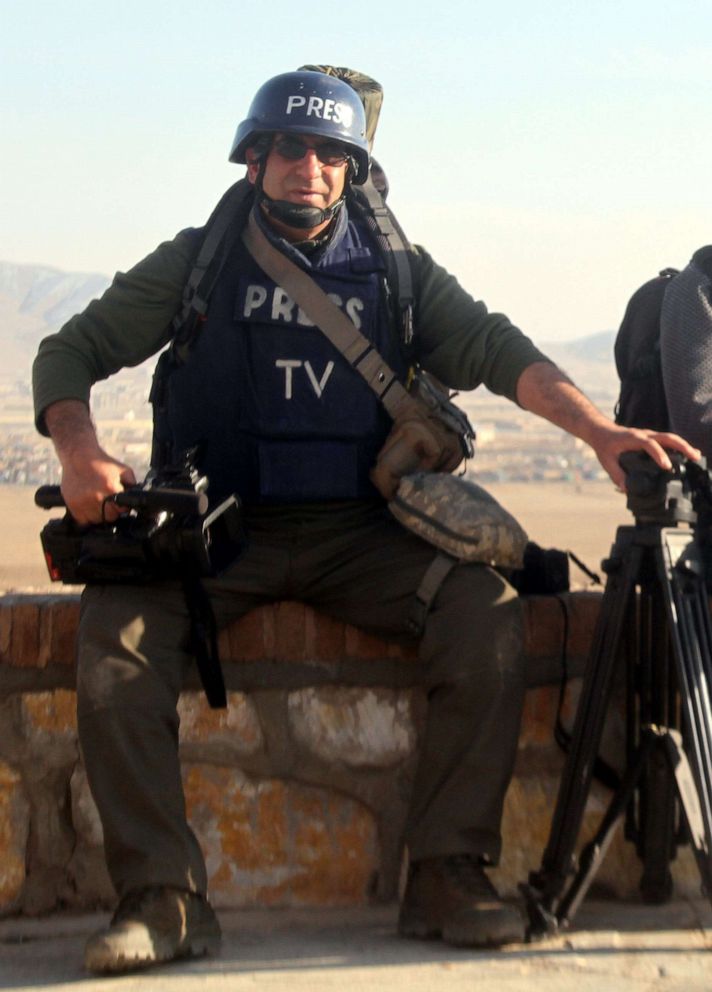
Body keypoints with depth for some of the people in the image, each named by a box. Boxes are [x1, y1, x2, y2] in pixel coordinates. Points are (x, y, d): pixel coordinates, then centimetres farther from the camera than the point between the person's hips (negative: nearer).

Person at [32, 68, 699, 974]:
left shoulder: (396, 271, 11)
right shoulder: (198, 263, 8)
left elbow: (494, 349, -1)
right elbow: (70, 353, 7)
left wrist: (599, 429, -18)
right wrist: (79, 451, -16)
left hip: (359, 537, 1)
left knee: (485, 606, -26)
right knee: (115, 616, -30)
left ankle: (448, 875, -21)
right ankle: (162, 896, -28)